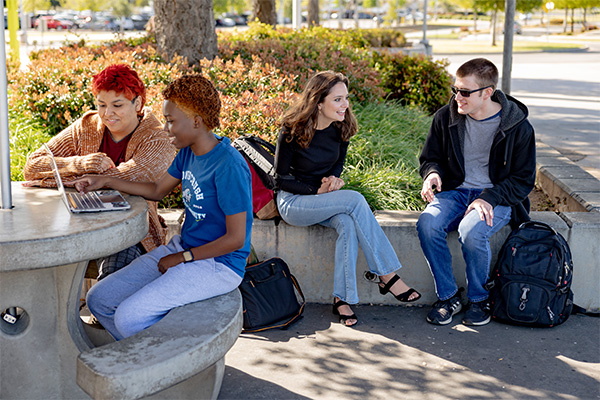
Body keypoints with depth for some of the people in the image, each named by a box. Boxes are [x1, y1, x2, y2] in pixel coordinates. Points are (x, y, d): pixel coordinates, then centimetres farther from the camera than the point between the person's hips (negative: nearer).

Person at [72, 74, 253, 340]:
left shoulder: (229, 166, -22)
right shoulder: (189, 151, 5)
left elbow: (236, 238, -21)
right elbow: (157, 190, 22)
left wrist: (181, 258, -14)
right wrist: (106, 181, 15)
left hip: (217, 265, -9)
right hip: (183, 248, 9)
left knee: (129, 317, -22)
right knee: (99, 300, 3)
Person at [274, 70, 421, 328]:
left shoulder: (340, 128, -2)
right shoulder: (292, 130, -16)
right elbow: (281, 178, -10)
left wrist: (333, 179, -10)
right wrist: (318, 191, -20)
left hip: (324, 199, 5)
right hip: (293, 202, -5)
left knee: (348, 224, -31)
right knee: (355, 200, -29)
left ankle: (343, 299, -26)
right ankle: (387, 275, -22)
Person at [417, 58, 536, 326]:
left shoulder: (517, 126, -7)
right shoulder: (446, 117, 2)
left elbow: (523, 180, -3)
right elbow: (430, 157, 15)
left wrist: (490, 198, -19)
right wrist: (432, 173, -11)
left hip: (498, 197, -3)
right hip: (456, 191, 4)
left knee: (471, 232, -35)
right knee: (427, 225, -29)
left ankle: (478, 299, -7)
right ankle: (448, 296, -9)